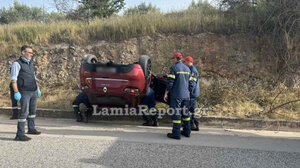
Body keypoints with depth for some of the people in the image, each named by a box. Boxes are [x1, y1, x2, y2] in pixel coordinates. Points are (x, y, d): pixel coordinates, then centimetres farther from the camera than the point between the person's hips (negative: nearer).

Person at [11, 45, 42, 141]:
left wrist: (38, 88, 23)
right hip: (24, 92, -8)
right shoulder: (17, 64, -7)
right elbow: (13, 79, -13)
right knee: (24, 112, -10)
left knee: (32, 111, 15)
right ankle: (20, 135, -7)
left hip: (33, 91, 8)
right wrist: (16, 92, -21)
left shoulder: (30, 63, 16)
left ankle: (31, 129, 30)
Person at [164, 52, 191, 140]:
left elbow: (170, 82, -13)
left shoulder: (174, 68, -9)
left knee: (176, 113, -3)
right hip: (186, 95, 7)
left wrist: (166, 93, -6)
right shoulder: (187, 69, 13)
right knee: (185, 113, 15)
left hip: (176, 95, -7)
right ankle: (187, 132, 22)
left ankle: (176, 133, 0)